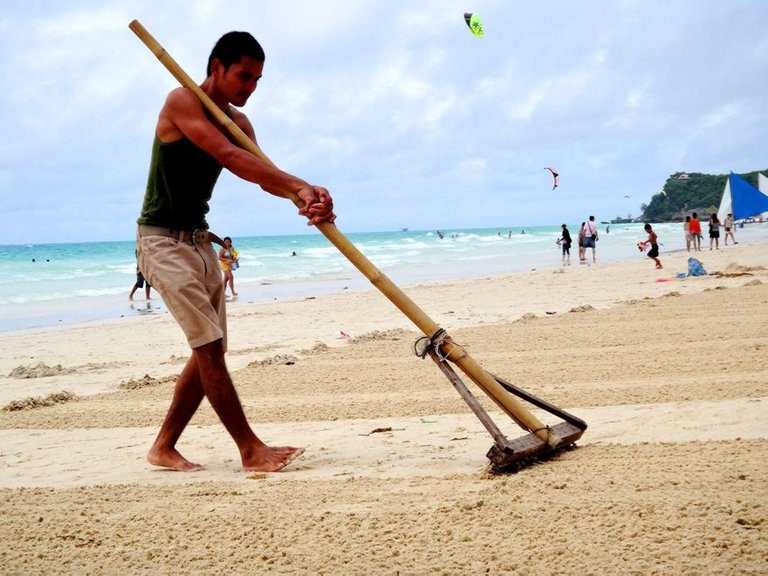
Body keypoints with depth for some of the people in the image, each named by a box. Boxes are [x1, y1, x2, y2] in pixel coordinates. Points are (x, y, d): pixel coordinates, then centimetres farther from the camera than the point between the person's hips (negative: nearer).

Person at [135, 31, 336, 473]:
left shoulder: (238, 120, 9)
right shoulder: (182, 102, -14)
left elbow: (264, 175, -8)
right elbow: (228, 156, -29)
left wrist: (305, 198, -30)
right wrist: (299, 185, -37)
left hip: (200, 240, 9)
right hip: (162, 239, -9)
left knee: (209, 349, 8)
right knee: (209, 345, -13)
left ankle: (164, 447, 17)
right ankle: (251, 449, -11)